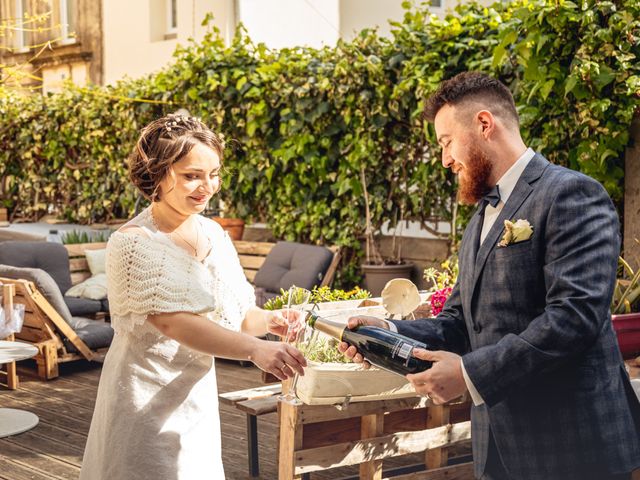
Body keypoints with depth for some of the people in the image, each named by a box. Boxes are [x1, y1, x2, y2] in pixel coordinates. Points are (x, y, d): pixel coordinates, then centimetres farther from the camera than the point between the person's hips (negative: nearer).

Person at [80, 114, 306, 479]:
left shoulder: (213, 234, 4)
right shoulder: (135, 243, -18)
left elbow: (234, 313, 6)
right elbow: (174, 322, -29)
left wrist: (268, 321, -17)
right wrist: (255, 349, -39)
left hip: (197, 399, 6)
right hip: (147, 404, -6)